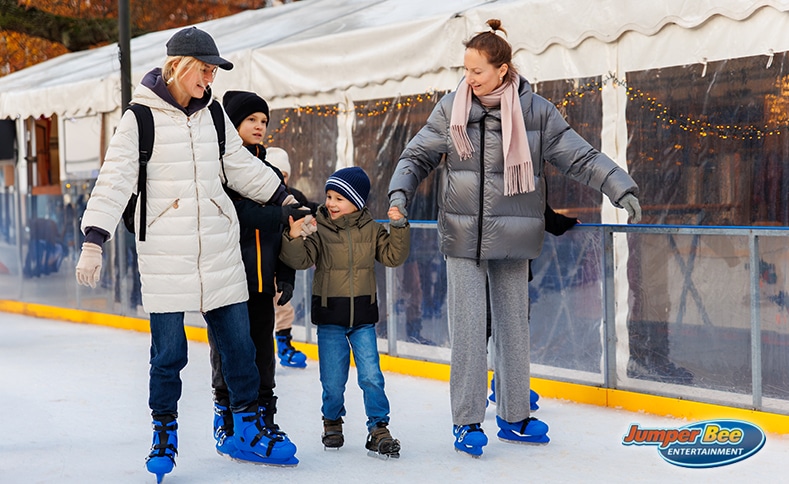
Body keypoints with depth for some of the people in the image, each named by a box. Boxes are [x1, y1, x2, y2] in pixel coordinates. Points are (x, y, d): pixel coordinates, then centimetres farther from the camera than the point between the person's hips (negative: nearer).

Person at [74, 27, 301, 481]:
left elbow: (243, 166, 20)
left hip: (220, 253, 4)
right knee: (168, 352, -1)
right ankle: (164, 435, 18)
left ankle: (249, 430, 21)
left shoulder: (212, 115, 9)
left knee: (239, 343, 7)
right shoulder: (140, 118, -5)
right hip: (165, 256, -4)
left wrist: (286, 199, 22)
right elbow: (115, 181, -9)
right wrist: (94, 241, -17)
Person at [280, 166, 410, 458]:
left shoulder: (371, 230, -1)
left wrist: (399, 228, -12)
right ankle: (332, 422, 31)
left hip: (363, 317, 1)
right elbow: (301, 260, -14)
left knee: (371, 376, -4)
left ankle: (378, 429, 8)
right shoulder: (317, 229, -7)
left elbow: (393, 257, 0)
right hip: (329, 316, -1)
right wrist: (294, 239, -32)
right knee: (333, 380, 7)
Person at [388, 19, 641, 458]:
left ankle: (514, 416, 25)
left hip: (513, 240, 1)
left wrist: (622, 189, -10)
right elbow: (418, 157, 6)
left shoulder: (536, 111, -4)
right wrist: (399, 195, -9)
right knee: (469, 328, -4)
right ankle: (467, 421, 7)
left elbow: (581, 157, -2)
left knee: (514, 324, 11)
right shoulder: (451, 109, -1)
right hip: (463, 237, -1)